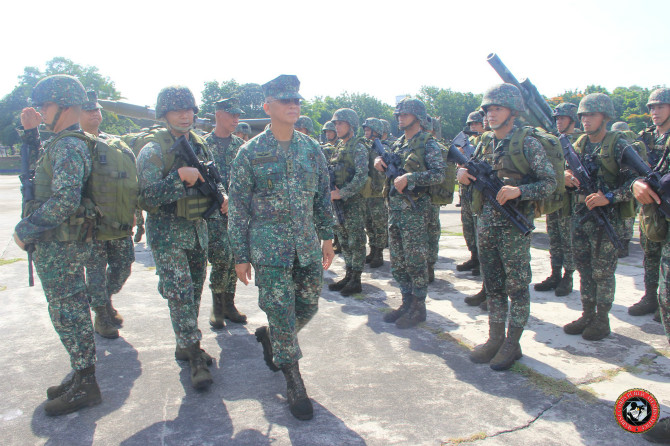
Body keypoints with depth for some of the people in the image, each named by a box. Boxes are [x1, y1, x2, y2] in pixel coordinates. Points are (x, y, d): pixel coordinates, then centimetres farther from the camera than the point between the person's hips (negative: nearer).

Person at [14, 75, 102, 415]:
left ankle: (84, 386, 10)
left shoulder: (68, 146, -18)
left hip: (59, 246, -10)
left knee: (68, 313, -2)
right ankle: (81, 376, 28)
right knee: (71, 311, 16)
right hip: (57, 244, 10)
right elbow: (36, 166, 31)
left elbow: (65, 200, -28)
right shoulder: (62, 143, 14)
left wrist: (25, 230, -19)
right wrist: (30, 131, 19)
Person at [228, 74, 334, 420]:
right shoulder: (251, 153, -5)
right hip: (270, 247, -4)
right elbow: (237, 207, -2)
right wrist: (241, 256, -3)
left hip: (308, 246, 5)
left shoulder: (312, 149, 7)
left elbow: (324, 197, 14)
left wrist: (327, 237, 12)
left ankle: (269, 337, 42)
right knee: (282, 313, -1)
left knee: (308, 308, 13)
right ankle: (293, 381, 17)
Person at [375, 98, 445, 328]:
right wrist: (379, 160, 2)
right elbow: (390, 168, 25)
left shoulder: (428, 143, -6)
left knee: (416, 260, -1)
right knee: (397, 261, 11)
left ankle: (418, 307, 11)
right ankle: (407, 302, 24)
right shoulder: (398, 143, 15)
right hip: (394, 207, 7)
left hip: (414, 208, -7)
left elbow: (439, 174, -15)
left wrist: (409, 178, -22)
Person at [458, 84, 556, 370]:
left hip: (514, 226, -6)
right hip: (485, 224, 6)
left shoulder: (527, 144, -6)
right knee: (493, 286, 13)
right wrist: (462, 173, -1)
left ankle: (512, 344, 15)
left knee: (516, 287, 4)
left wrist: (519, 190, -23)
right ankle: (495, 339, 25)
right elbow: (472, 174, 21)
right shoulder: (484, 144, 11)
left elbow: (550, 182, -8)